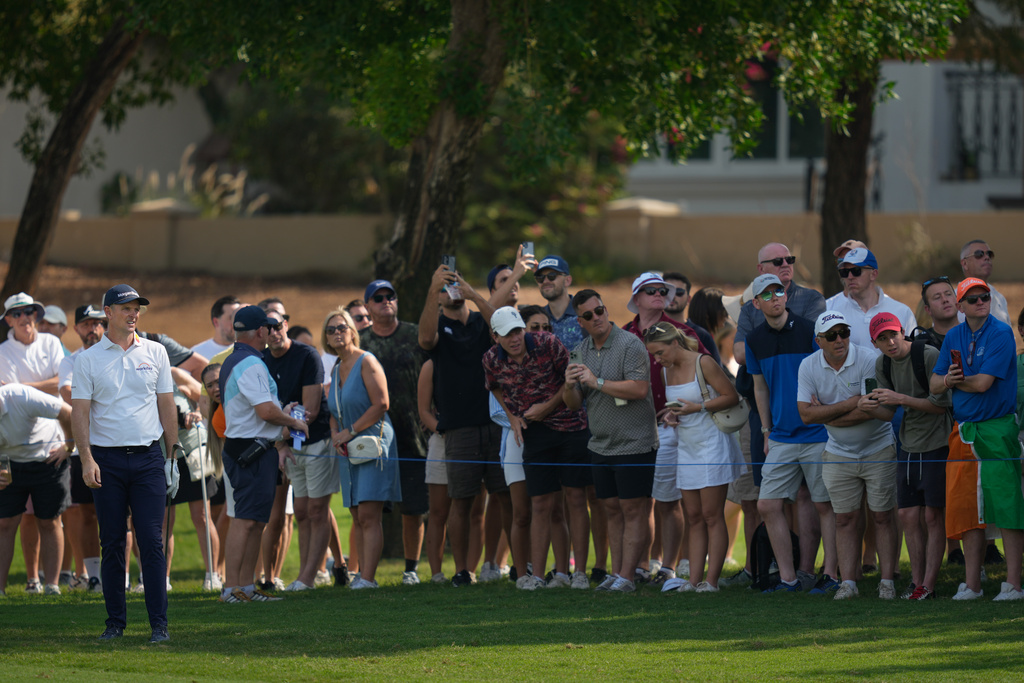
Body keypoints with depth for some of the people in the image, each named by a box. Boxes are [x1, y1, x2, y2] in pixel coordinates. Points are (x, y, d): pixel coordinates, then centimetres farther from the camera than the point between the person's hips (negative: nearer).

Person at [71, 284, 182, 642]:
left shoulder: (154, 353, 9)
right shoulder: (88, 359, 2)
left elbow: (167, 405, 13)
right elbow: (80, 411, -2)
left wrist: (172, 454, 9)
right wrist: (87, 460, -13)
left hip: (148, 458, 1)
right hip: (107, 460, -1)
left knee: (151, 541, -5)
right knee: (112, 543, 3)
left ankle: (159, 623, -5)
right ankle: (115, 622, 10)